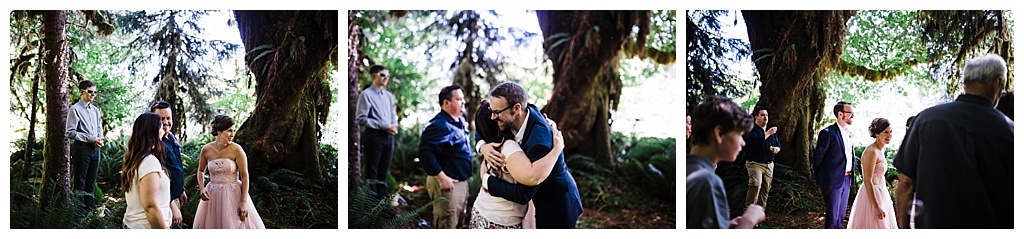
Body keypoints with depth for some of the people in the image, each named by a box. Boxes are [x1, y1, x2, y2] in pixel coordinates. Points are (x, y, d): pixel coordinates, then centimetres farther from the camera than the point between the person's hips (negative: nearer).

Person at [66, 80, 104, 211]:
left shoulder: (95, 110, 14)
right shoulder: (75, 109, -6)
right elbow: (70, 132, -12)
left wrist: (100, 139, 0)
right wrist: (90, 139, -15)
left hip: (95, 148, 7)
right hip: (81, 148, -7)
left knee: (91, 182, 12)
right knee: (79, 182, -2)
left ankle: (91, 208, 17)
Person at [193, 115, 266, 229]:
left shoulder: (236, 150, -11)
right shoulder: (206, 150, -2)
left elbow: (245, 176, -9)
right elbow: (201, 171, 16)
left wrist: (243, 202, -12)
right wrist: (202, 188, -1)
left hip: (233, 195, -3)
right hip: (213, 196, 3)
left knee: (235, 225, 1)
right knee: (211, 225, 10)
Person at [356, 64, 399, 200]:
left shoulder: (389, 96, 14)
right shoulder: (366, 95, -7)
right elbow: (361, 119, -13)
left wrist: (394, 126, -3)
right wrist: (384, 126, -16)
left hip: (388, 136, 6)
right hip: (373, 135, -6)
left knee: (383, 170, 12)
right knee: (372, 170, -1)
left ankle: (383, 195, 17)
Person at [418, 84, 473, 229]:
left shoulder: (460, 121, 10)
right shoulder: (440, 125, -21)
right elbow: (425, 153, -28)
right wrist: (442, 178, -25)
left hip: (461, 182, 10)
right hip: (448, 184, -10)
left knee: (458, 224, 21)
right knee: (447, 226, -3)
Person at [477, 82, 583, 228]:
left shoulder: (539, 142, -36)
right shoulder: (527, 111, -12)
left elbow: (523, 195, -32)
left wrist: (487, 181, -19)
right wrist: (482, 145, -17)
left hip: (558, 207, -8)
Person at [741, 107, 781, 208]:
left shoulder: (771, 131, 20)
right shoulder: (751, 130, -4)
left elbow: (778, 144, 24)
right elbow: (754, 141, -23)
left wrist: (777, 148, 0)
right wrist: (768, 133, -17)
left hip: (769, 164, 7)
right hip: (755, 163, -7)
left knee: (766, 189, 6)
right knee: (756, 185, -23)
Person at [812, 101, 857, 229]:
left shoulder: (850, 134, 12)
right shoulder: (828, 133, -13)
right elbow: (817, 157, -10)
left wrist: (850, 176, 16)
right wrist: (819, 179, -2)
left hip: (846, 180, 8)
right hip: (833, 180, -8)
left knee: (841, 216, 13)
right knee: (832, 218, -5)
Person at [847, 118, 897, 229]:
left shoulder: (880, 150, 9)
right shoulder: (871, 152, -20)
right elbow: (867, 181, -23)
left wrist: (887, 197, 21)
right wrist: (876, 207, -25)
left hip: (881, 194, 10)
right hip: (871, 195, -10)